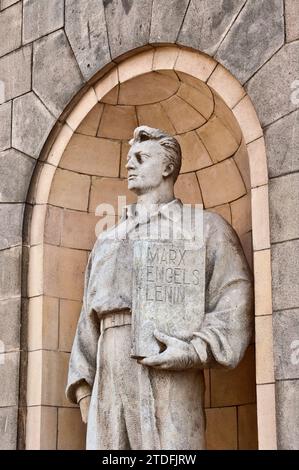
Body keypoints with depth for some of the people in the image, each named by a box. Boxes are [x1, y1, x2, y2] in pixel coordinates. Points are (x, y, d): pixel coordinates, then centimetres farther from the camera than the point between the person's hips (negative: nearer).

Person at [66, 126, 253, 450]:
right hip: (110, 383, 5)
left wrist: (196, 352, -16)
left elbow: (234, 303, -1)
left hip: (168, 377, -5)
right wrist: (82, 386, 10)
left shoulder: (205, 227, 10)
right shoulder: (108, 241, 26)